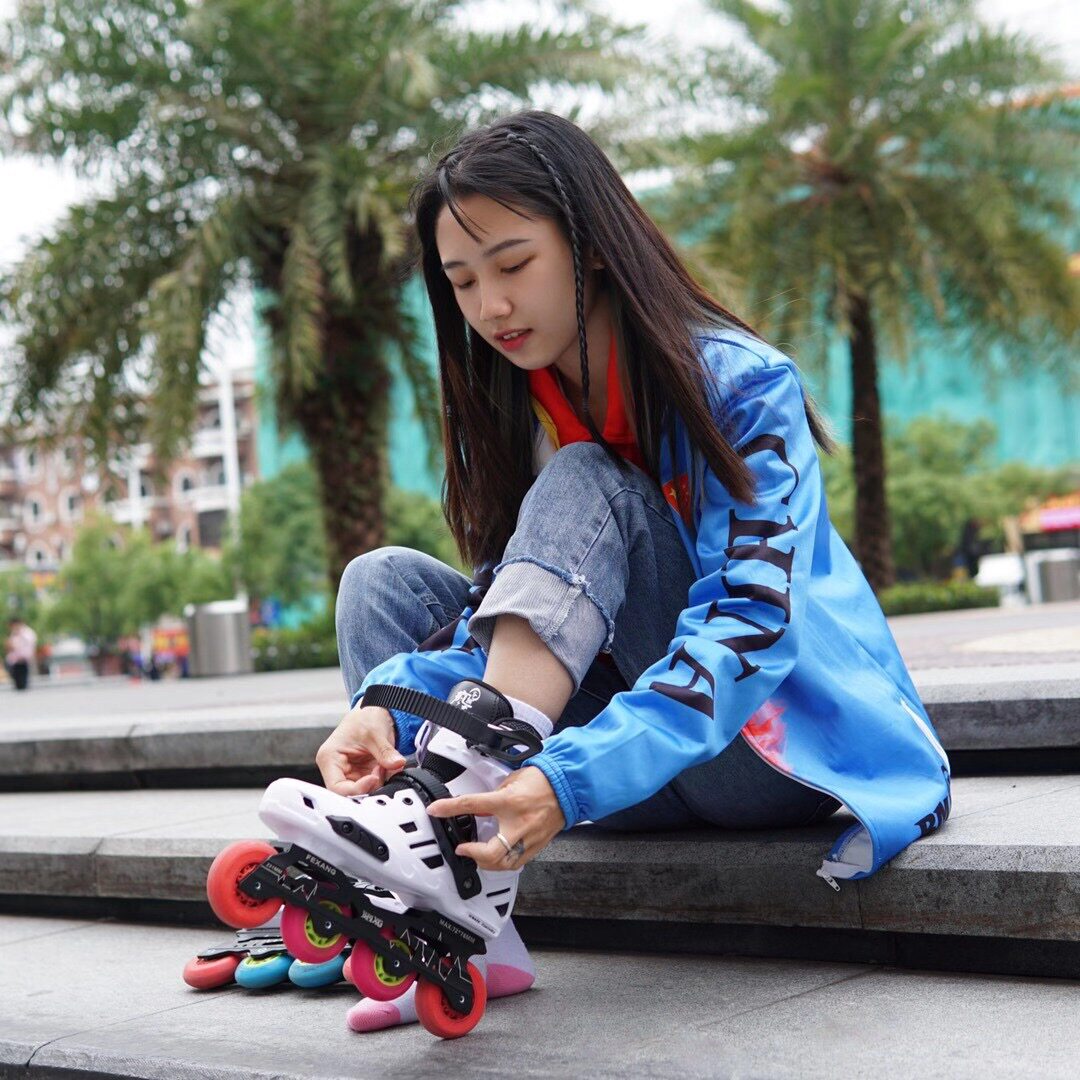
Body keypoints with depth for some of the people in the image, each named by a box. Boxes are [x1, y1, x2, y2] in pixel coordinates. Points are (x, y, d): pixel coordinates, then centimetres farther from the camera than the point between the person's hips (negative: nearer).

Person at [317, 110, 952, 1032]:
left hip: (773, 741, -6)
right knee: (383, 577, -8)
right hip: (649, 779, 6)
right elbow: (504, 611, -5)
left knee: (581, 484, -24)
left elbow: (749, 624, -29)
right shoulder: (517, 412, 4)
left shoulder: (739, 385, -16)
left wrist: (570, 783, -44)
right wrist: (386, 701, -28)